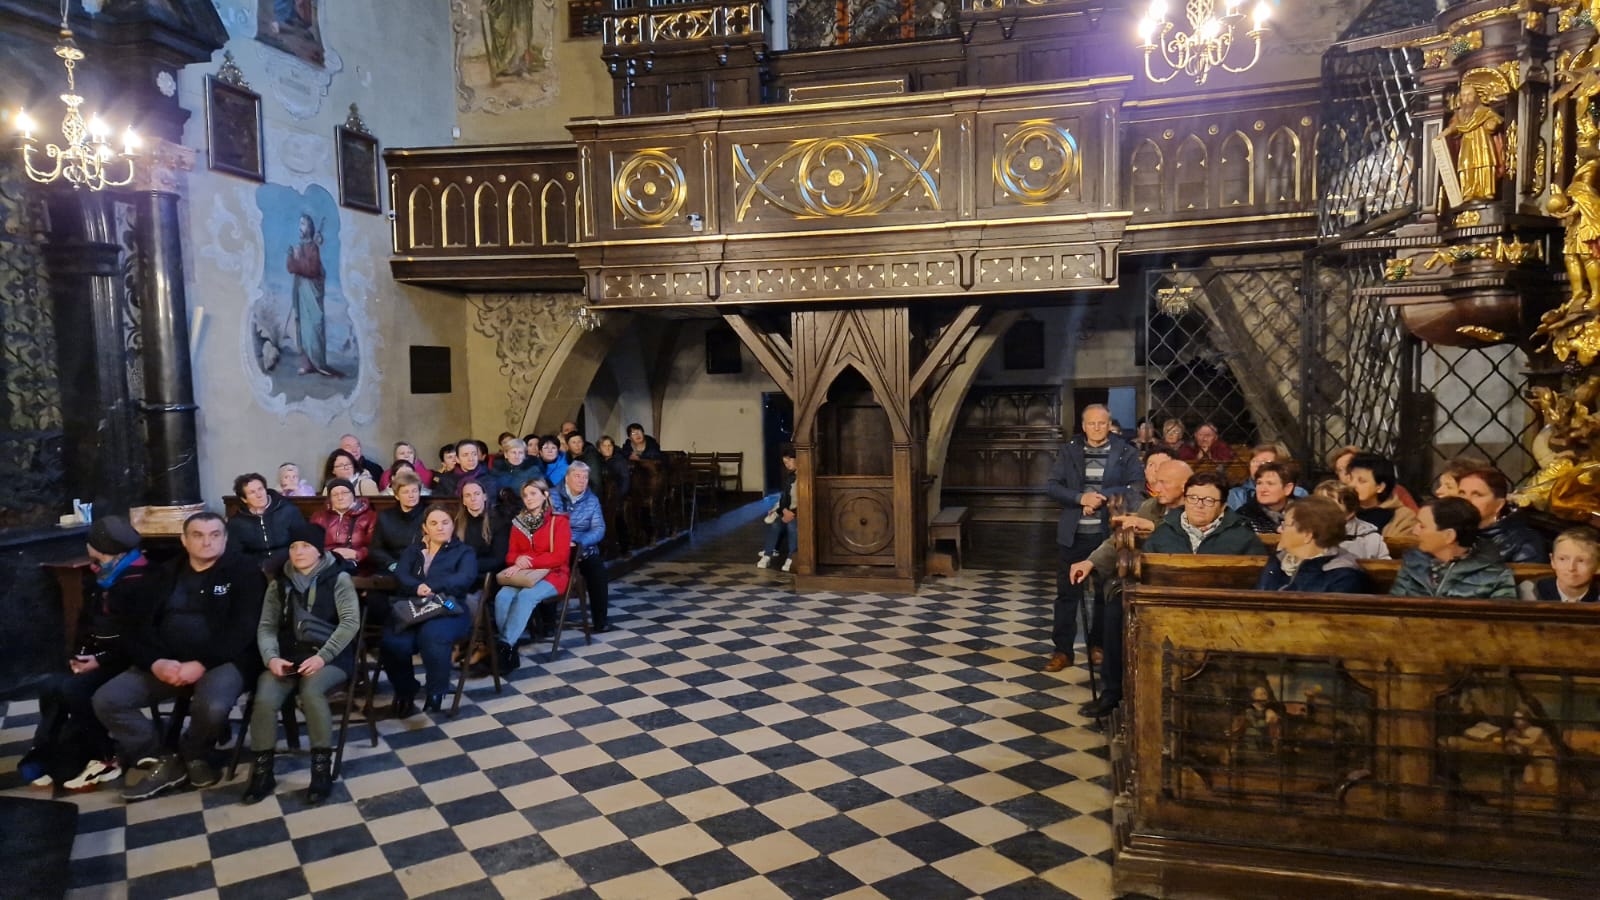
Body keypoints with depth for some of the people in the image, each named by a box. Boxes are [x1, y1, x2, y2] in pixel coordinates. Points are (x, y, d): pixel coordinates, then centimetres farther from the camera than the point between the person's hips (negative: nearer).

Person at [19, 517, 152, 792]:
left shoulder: (140, 583, -16)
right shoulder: (98, 577, 11)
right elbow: (86, 621, 19)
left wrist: (102, 661, -22)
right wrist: (80, 653, 3)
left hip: (122, 661, -8)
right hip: (92, 656, 8)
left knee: (74, 689, -25)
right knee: (50, 686, -14)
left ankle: (102, 759, -10)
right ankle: (49, 757, -5)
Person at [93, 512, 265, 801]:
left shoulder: (243, 570, -2)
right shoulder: (168, 573, 15)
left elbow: (243, 629, -12)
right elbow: (144, 624, 7)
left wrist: (201, 664, -21)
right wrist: (156, 662, -14)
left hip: (222, 660, -5)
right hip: (167, 663, 6)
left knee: (212, 707, -34)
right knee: (106, 700, -13)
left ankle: (194, 754, 3)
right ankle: (161, 760, 3)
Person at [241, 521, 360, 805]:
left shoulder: (338, 578, 3)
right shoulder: (279, 583, 16)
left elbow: (350, 622, -7)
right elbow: (267, 626, 9)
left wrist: (322, 656, -18)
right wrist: (271, 657, -11)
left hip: (329, 656, -4)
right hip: (288, 655, 4)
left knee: (311, 691, -34)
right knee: (264, 699, -25)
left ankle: (322, 768, -19)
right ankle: (262, 771, -8)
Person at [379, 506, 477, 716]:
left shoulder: (464, 552, 16)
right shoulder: (412, 550, 26)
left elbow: (465, 578, -5)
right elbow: (400, 575, 6)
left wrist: (432, 587, -20)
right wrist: (417, 588, -18)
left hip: (447, 610, -3)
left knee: (431, 636, -38)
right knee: (393, 643, -29)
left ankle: (436, 692, -16)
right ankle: (405, 691, 0)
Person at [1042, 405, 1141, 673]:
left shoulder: (1125, 452, -1)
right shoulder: (1069, 450, 3)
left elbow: (1137, 486, -9)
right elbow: (1052, 485, -2)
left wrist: (1103, 497, -19)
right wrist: (1080, 497, -18)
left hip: (1108, 533, -1)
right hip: (1073, 534, 1)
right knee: (1067, 591, 4)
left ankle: (1099, 644, 29)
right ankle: (1063, 649, 11)